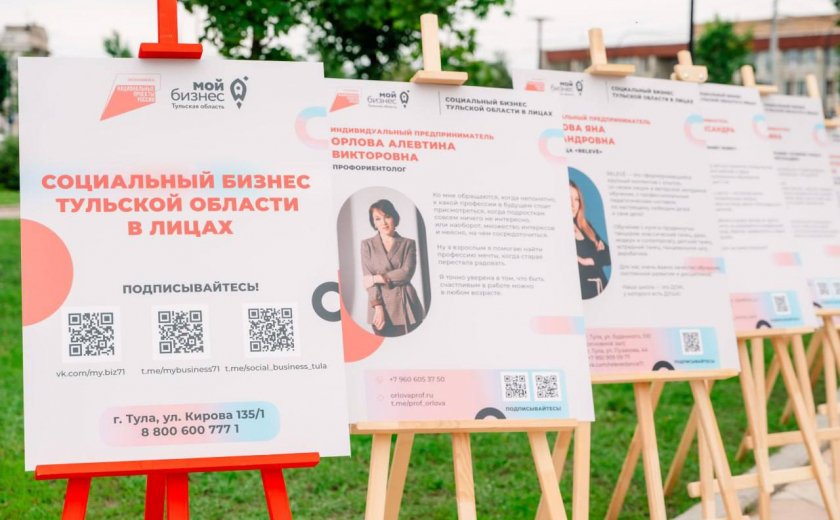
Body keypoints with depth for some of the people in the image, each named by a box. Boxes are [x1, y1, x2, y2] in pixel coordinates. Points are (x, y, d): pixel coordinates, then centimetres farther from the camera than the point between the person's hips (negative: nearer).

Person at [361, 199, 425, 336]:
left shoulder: (408, 244, 8)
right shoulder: (367, 244, 8)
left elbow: (407, 273, -6)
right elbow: (368, 278, -1)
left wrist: (377, 278, -10)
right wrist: (378, 307, -11)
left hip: (405, 306, 0)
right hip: (380, 306, 0)